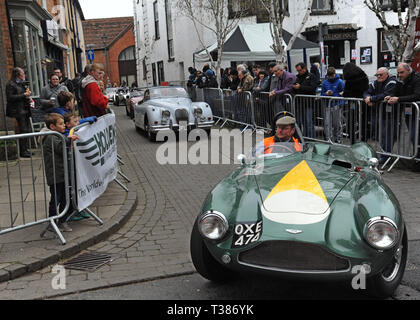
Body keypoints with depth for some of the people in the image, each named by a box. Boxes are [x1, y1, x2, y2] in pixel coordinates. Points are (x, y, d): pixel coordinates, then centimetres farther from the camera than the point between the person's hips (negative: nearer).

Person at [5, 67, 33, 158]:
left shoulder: (21, 84, 19)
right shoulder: (11, 85, -8)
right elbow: (10, 98, -17)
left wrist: (27, 96, 12)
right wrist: (23, 95, -18)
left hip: (25, 111, 9)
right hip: (18, 112, -9)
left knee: (28, 130, 8)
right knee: (23, 131, -10)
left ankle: (25, 149, 17)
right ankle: (22, 152, -4)